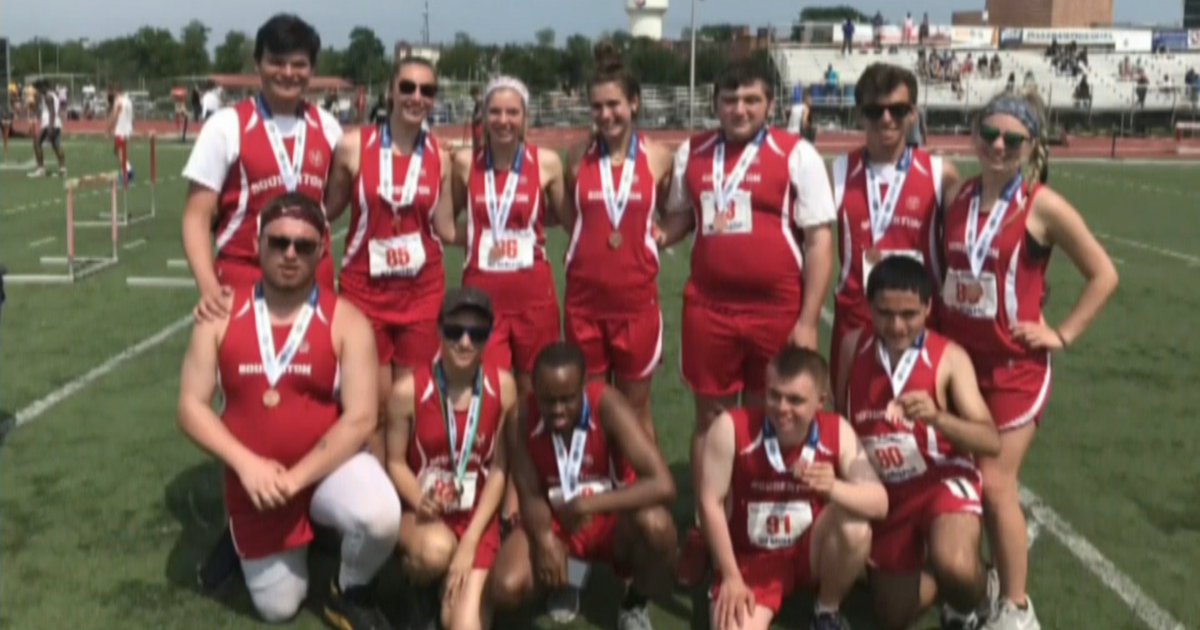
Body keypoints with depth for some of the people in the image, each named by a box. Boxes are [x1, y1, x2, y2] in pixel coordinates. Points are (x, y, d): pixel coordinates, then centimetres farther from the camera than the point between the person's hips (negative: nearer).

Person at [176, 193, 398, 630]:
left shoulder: (346, 322, -12)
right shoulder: (221, 316, -5)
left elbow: (360, 418, -17)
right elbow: (191, 407, -6)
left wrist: (297, 477, -24)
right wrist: (245, 463, -20)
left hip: (329, 467, -2)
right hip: (254, 483, 2)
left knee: (381, 517, -35)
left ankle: (350, 593, -1)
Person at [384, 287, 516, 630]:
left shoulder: (503, 386, -10)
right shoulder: (408, 390, -15)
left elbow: (498, 468, -5)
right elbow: (396, 462, -4)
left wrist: (470, 542, -11)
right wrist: (420, 503, -25)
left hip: (477, 516, 1)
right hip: (419, 512, -1)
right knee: (437, 549, -37)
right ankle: (421, 586, 3)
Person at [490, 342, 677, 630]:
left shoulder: (606, 406, -27)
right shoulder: (521, 423, -20)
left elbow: (663, 485, -36)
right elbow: (530, 496, -12)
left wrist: (586, 504, -38)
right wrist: (544, 537, -34)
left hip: (615, 523, -2)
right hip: (557, 525, 2)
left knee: (655, 524, -37)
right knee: (506, 588, -25)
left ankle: (635, 604, -2)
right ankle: (571, 571, 12)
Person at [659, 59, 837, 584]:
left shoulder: (796, 155, -5)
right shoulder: (691, 154, 7)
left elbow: (819, 238, -6)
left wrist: (808, 319, -11)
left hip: (777, 312, -3)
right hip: (708, 309, 3)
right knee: (710, 418, 11)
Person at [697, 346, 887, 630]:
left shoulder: (837, 431, -14)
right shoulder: (731, 428, -21)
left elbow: (879, 504, -20)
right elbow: (711, 503, -15)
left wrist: (834, 488, -42)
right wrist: (731, 577, -14)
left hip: (811, 553, 3)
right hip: (751, 559, -2)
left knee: (856, 526, -29)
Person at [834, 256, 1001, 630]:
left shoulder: (949, 358, -15)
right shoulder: (852, 346, -5)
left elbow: (991, 442, -21)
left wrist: (936, 418, -38)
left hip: (942, 481, -4)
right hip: (883, 491, 4)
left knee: (956, 568, -35)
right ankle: (955, 581, 43)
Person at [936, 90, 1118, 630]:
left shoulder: (1042, 207, -11)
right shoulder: (955, 198, 3)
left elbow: (1103, 274, -5)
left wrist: (1062, 334, -8)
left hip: (1013, 367, -5)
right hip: (955, 358, 5)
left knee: (995, 485, -4)